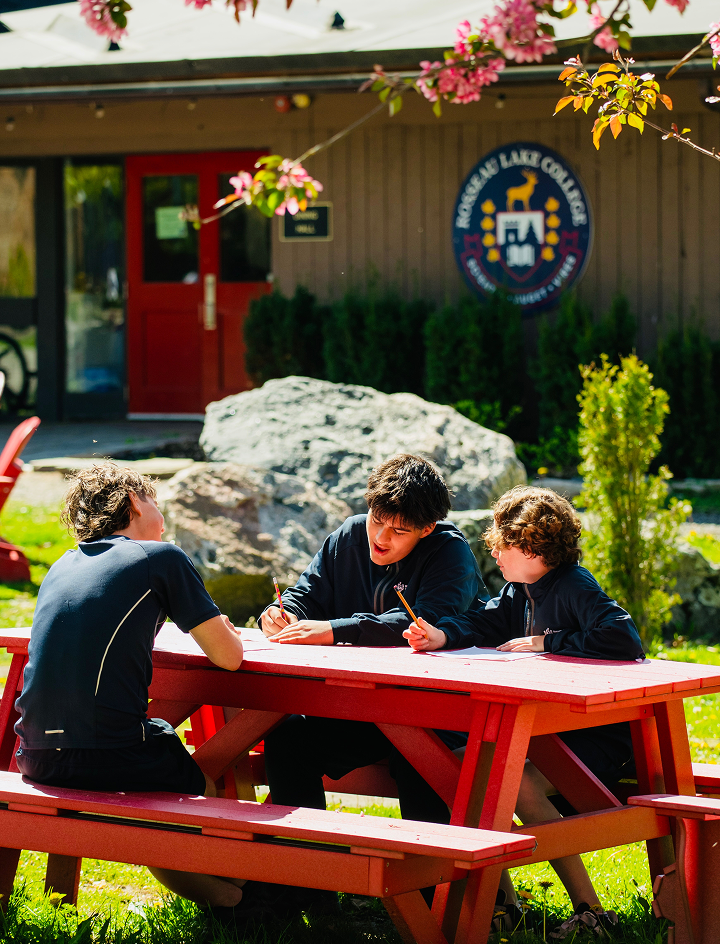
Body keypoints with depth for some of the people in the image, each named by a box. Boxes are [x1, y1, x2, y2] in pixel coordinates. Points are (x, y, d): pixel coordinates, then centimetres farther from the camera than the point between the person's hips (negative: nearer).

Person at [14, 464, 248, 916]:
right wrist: (220, 628, 25)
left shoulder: (62, 567, 18)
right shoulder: (162, 558, 1)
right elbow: (229, 657, 2)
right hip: (112, 757, -6)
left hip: (37, 758, 6)